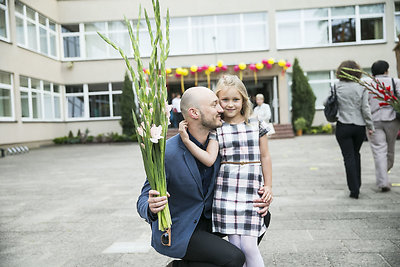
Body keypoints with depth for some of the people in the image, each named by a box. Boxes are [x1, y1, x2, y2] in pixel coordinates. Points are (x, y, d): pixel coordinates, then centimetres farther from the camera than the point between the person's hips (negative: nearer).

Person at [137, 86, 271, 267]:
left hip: (206, 219, 7)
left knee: (262, 216, 1)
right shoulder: (168, 152, -25)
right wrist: (152, 208, -45)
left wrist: (257, 198, -11)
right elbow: (143, 202, -20)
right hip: (175, 231, -7)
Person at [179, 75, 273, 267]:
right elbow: (209, 159, -9)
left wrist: (268, 186, 10)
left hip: (252, 188, 0)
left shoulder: (256, 125, 6)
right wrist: (187, 141, -18)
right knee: (235, 246, 3)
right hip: (226, 188, 0)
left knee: (249, 246, -4)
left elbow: (265, 157, 12)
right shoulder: (216, 129, 3)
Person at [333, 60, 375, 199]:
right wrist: (370, 126, 2)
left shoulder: (336, 87, -6)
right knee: (356, 154, 20)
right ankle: (357, 184, 27)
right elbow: (365, 108, -5)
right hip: (359, 126, 2)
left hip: (343, 127, -2)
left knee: (349, 157, 1)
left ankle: (354, 189, -2)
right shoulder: (361, 87, -5)